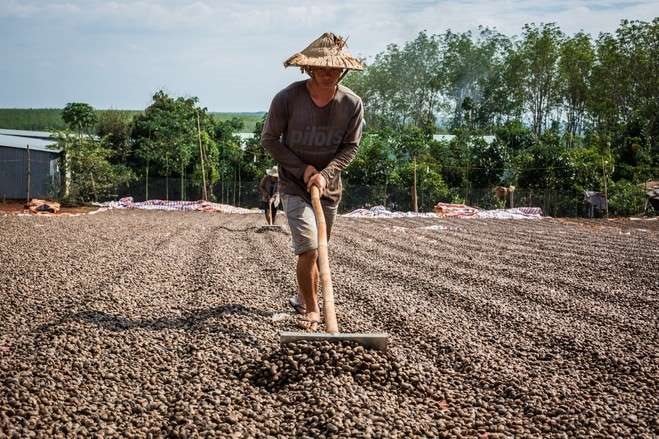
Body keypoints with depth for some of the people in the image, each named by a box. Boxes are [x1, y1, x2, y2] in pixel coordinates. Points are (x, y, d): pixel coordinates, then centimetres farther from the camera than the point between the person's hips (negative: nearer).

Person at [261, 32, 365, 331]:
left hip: (329, 186, 4)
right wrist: (302, 168, -14)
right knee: (308, 248, -16)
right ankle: (311, 309, -2)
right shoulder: (287, 98, -18)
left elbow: (350, 147, -3)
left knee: (318, 250, 16)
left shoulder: (352, 104, -12)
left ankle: (302, 297, 38)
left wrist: (325, 173, -19)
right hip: (294, 185, -3)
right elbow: (269, 139, -7)